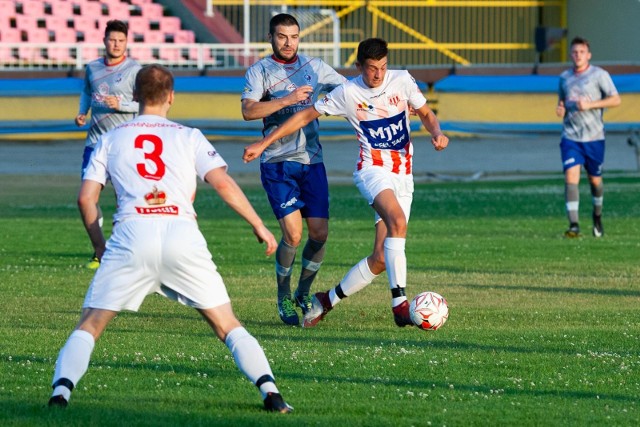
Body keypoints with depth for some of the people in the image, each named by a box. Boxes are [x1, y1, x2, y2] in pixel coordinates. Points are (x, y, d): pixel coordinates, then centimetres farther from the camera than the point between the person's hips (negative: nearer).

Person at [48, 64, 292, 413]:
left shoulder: (111, 139, 19)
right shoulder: (189, 137, 17)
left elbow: (86, 197, 11)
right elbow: (223, 183, 6)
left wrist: (98, 243, 24)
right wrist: (259, 226, 13)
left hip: (132, 232, 0)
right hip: (183, 234, 0)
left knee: (90, 325, 7)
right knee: (227, 325, 9)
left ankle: (61, 391, -14)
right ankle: (269, 389, -6)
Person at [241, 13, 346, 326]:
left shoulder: (314, 67, 11)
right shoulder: (259, 71, -1)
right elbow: (248, 110, -16)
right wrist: (287, 99, -24)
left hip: (312, 161, 4)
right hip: (277, 163, -4)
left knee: (319, 233, -2)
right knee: (293, 234, -13)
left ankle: (303, 292, 21)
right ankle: (283, 298, 7)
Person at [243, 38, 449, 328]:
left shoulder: (402, 81, 2)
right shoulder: (347, 93, -4)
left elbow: (426, 114, 16)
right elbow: (306, 116, 5)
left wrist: (437, 133, -8)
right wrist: (263, 144, 5)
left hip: (403, 176, 4)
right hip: (372, 170, -4)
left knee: (381, 259, -3)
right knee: (397, 220, -35)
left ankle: (327, 301, 16)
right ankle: (399, 303, -40)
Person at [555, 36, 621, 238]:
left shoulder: (599, 75, -3)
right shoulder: (564, 77, 10)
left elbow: (616, 100, -7)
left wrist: (590, 105, -17)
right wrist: (560, 109, 1)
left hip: (594, 137, -2)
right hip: (570, 137, 2)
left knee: (595, 179, 10)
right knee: (571, 177, -15)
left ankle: (597, 214, 38)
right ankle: (574, 225, -19)